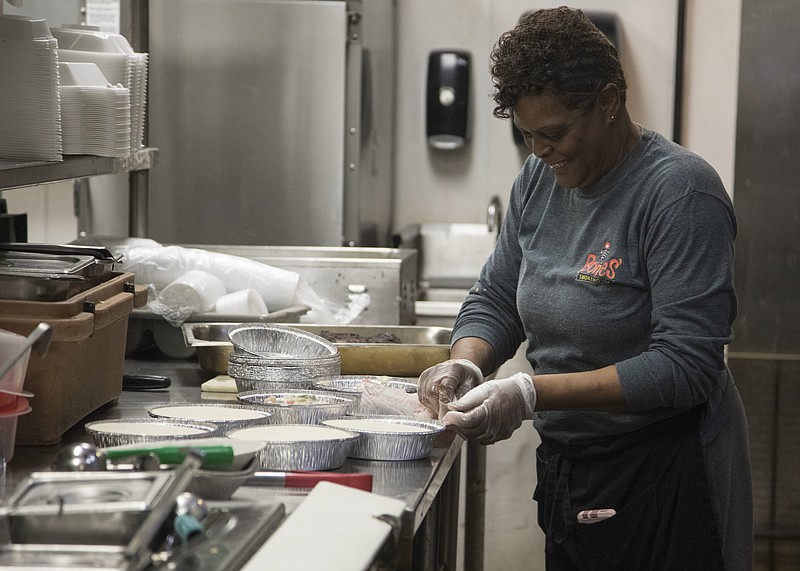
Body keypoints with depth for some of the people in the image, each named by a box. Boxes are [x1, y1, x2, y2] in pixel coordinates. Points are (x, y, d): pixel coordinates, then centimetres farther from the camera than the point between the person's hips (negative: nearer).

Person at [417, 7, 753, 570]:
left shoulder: (681, 191, -18)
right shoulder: (539, 180, 5)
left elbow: (687, 366, -24)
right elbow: (495, 301, 13)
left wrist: (533, 393, -29)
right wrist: (466, 364, -11)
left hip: (665, 480, -6)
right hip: (567, 470, 7)